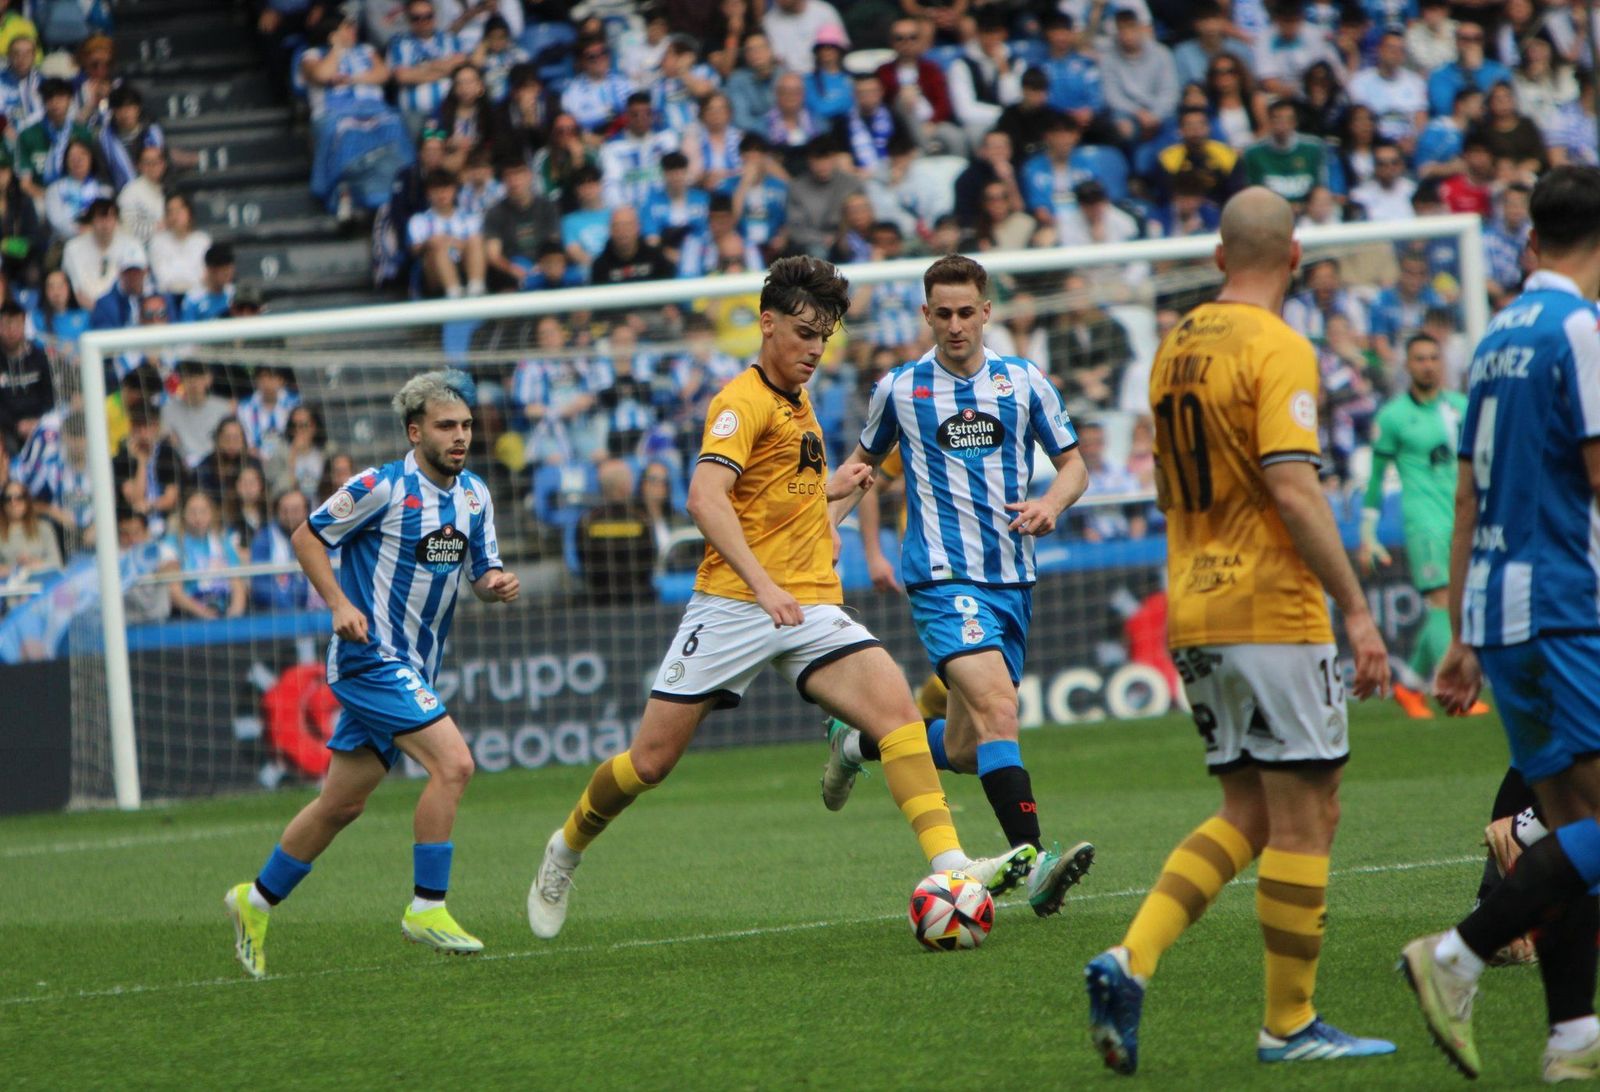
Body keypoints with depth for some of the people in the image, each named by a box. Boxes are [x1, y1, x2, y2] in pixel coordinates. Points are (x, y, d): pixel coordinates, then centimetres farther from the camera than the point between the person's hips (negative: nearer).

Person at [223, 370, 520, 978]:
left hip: (414, 667, 8)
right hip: (371, 655, -8)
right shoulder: (382, 488, -13)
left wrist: (497, 584, -9)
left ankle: (257, 901, 29)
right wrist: (339, 603, -18)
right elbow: (306, 536, -6)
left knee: (343, 802, 14)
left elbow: (482, 574, 14)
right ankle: (427, 909, -13)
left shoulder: (474, 494, 8)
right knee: (452, 763, -21)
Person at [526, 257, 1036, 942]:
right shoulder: (744, 402, -7)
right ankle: (568, 849, 28)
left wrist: (837, 492, 25)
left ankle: (950, 868, -27)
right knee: (650, 761, -1)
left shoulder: (799, 404, 20)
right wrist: (762, 584, -33)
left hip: (812, 608, 6)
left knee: (895, 703, -18)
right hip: (733, 604, -6)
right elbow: (705, 499, -25)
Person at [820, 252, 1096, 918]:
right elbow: (864, 461, 20)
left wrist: (1051, 503, -10)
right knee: (997, 708, -25)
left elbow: (1073, 464, 12)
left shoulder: (1023, 382, 6)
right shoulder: (899, 389, 3)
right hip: (943, 577, -4)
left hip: (1012, 577, 4)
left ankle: (857, 743, 37)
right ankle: (1034, 864, -33)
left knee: (965, 748, 9)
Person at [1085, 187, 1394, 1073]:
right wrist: (1356, 609, -18)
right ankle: (1289, 1024, 4)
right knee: (1306, 814, 1)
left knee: (1248, 815, 13)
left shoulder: (1176, 346, 12)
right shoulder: (1277, 349, -13)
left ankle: (1131, 960, -4)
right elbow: (1293, 489, -21)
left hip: (1191, 611, 8)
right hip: (1272, 610, -8)